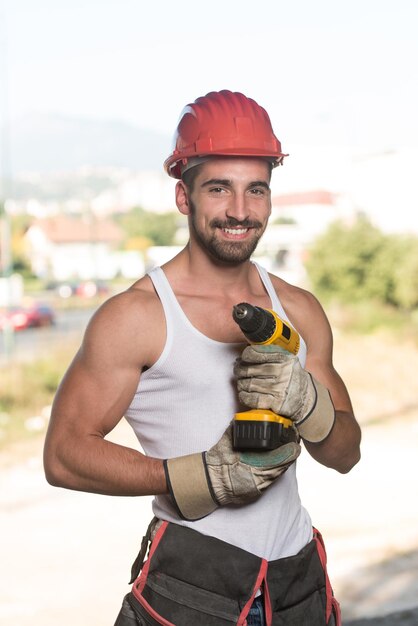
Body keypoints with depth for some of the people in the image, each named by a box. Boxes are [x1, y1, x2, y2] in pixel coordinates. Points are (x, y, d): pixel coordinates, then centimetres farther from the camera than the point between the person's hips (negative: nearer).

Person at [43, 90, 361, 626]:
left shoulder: (299, 311, 8)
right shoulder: (135, 315, -9)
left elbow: (345, 454, 11)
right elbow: (64, 455, -12)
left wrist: (305, 401, -11)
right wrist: (200, 477, -20)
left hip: (299, 577, 5)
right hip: (189, 579, -5)